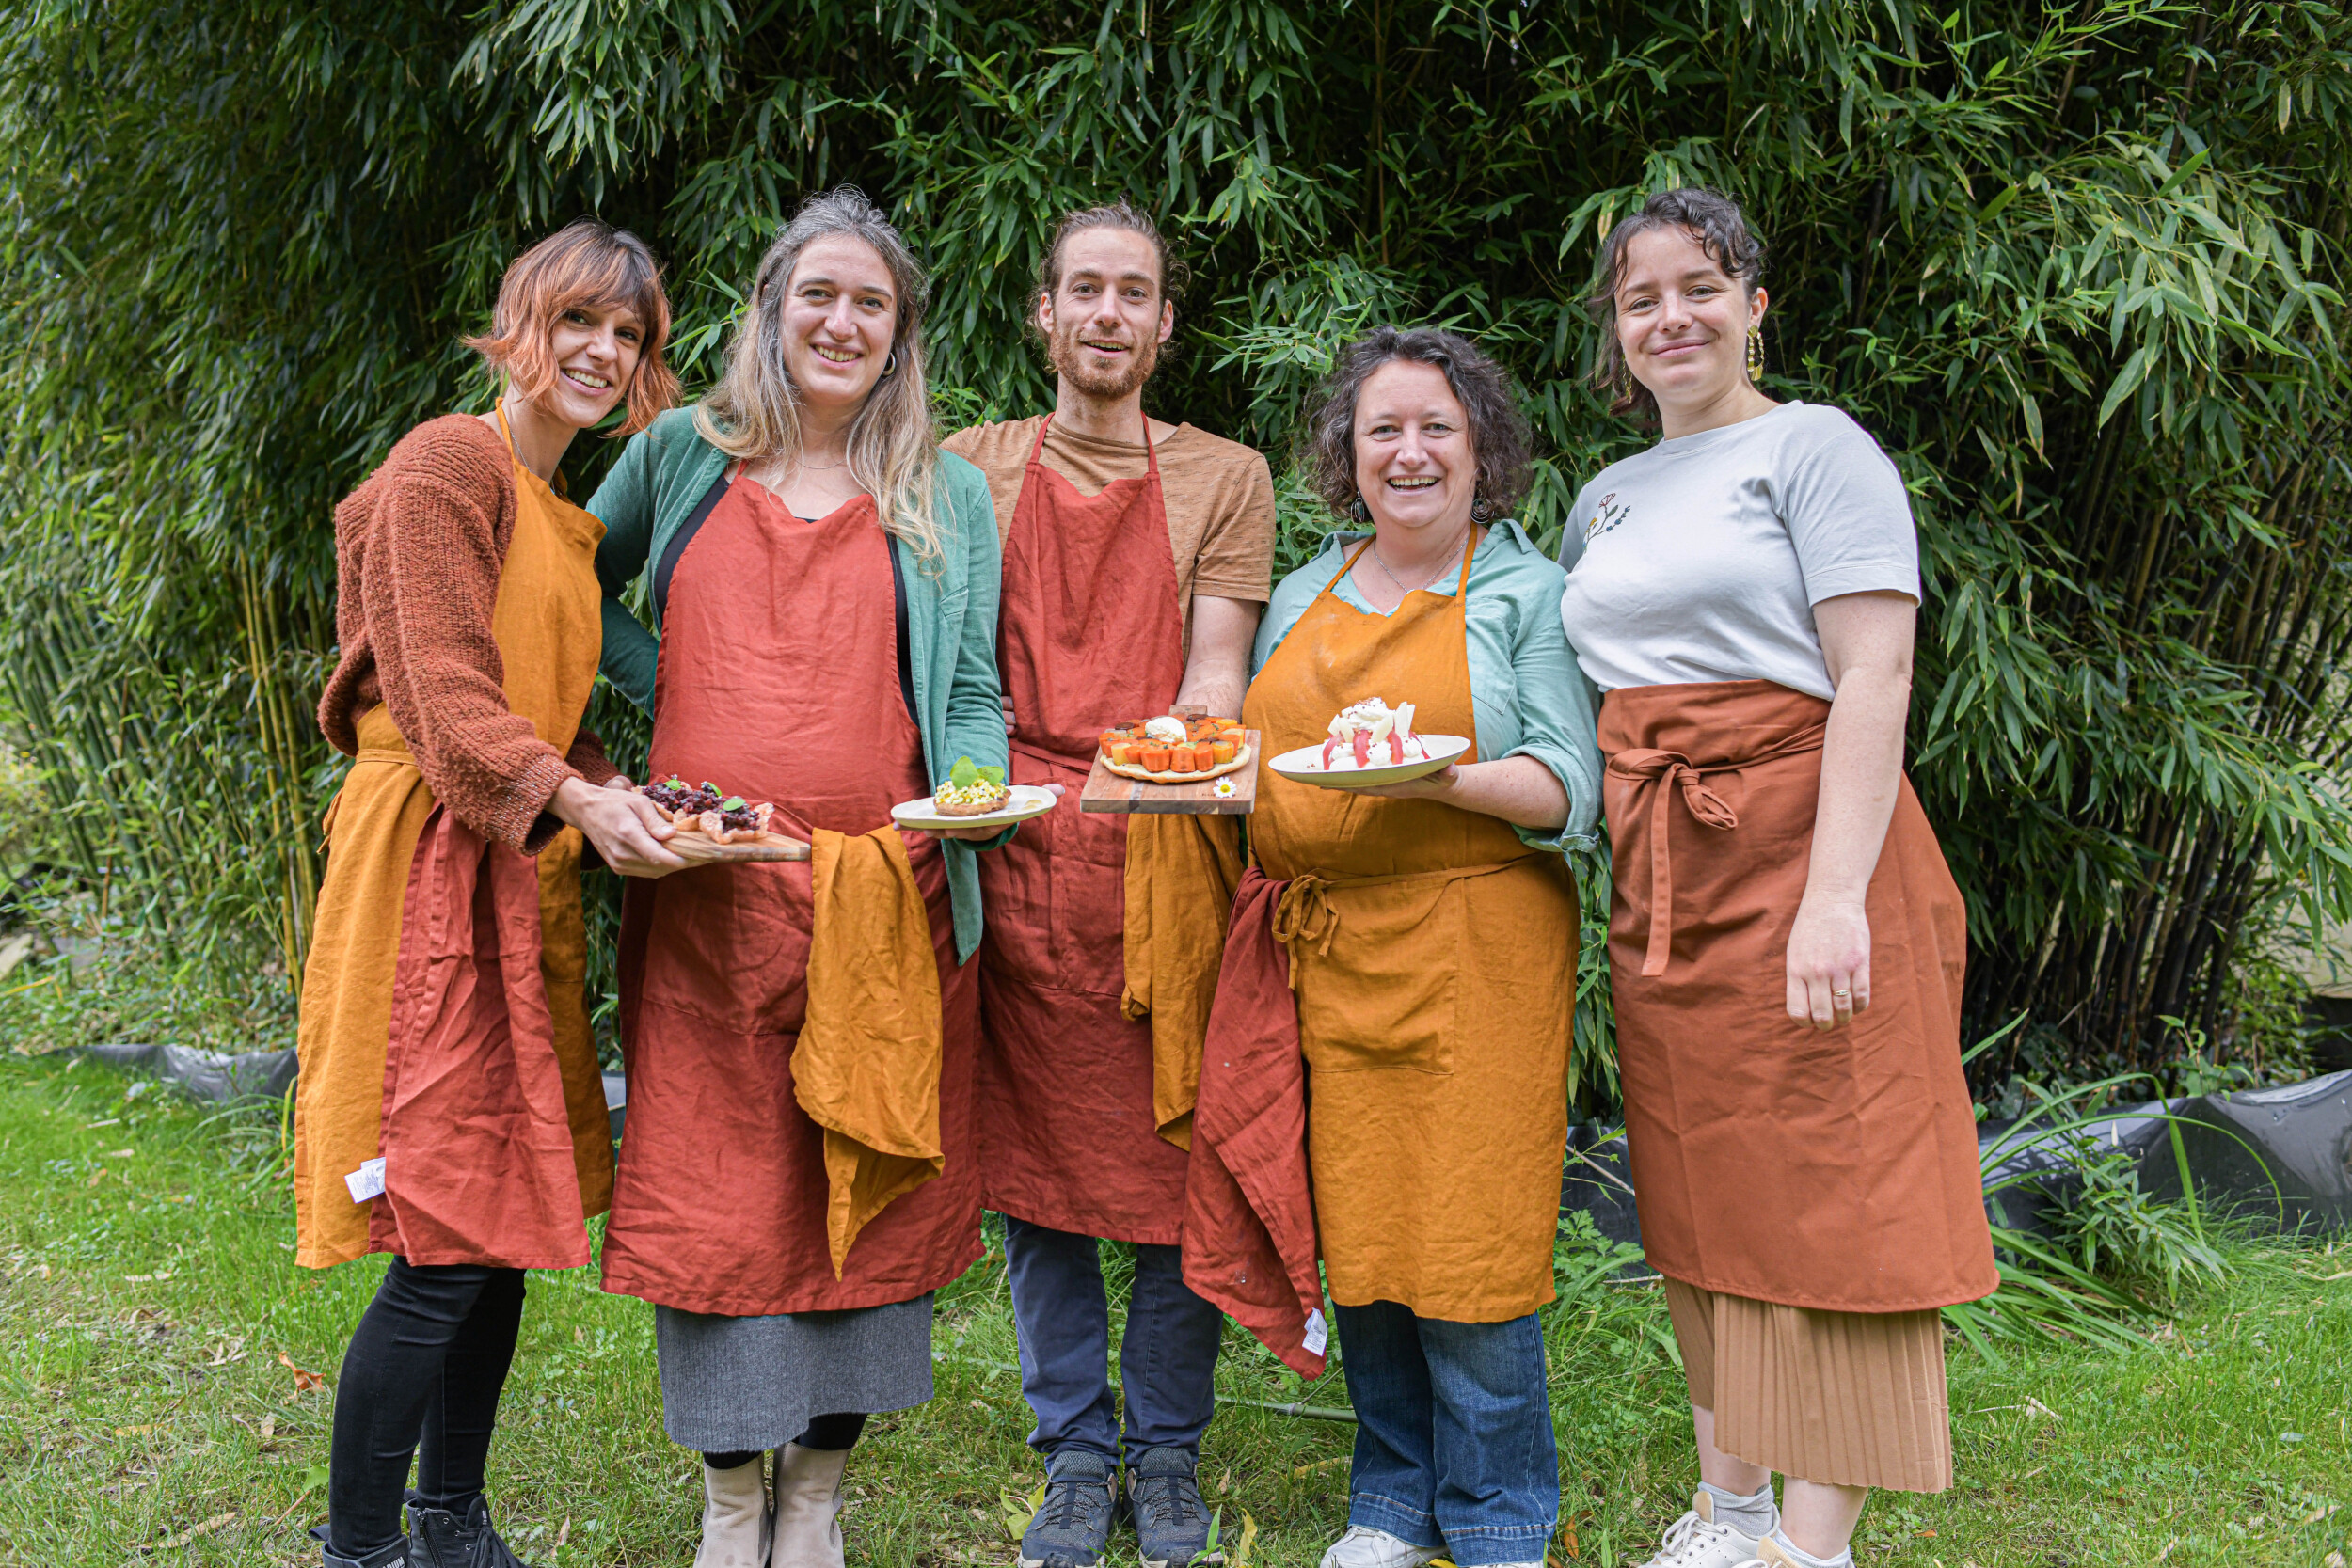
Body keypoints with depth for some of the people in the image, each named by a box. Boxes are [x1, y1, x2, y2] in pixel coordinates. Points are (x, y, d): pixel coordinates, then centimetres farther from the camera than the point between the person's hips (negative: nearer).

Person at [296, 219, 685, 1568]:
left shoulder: (566, 513, 20)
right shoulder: (451, 464, -8)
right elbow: (449, 699, -16)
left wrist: (636, 801, 3)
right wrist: (575, 797, -27)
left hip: (522, 875, 9)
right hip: (434, 866, -9)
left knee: (507, 1221, 11)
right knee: (444, 1251, -8)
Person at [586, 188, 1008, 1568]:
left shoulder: (949, 493, 11)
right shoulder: (683, 455, 12)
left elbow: (972, 695, 8)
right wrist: (664, 686, 7)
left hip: (884, 898, 0)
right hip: (705, 893, 0)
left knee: (869, 1187, 4)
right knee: (713, 1182, 1)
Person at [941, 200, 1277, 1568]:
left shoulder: (1226, 479, 12)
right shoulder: (971, 466, 14)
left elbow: (1217, 668, 2)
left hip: (1170, 842, 0)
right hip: (1013, 850, 1)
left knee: (1188, 1161, 0)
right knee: (1030, 1156, 4)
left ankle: (1168, 1453, 17)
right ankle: (1077, 1451, 19)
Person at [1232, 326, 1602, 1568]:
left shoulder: (1527, 594, 3)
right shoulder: (1305, 592, 18)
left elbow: (1570, 786, -6)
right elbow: (1263, 762, 24)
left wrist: (1448, 779, -21)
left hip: (1470, 951, -4)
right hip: (1324, 953, 5)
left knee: (1467, 1236, -4)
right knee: (1356, 1234, 7)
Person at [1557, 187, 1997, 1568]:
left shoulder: (1813, 447, -2)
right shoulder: (1607, 497, 19)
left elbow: (1873, 678, -12)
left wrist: (1837, 894, -22)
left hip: (1796, 852, -7)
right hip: (1659, 881, 7)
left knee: (1827, 1191, -4)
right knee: (1703, 1196, 11)